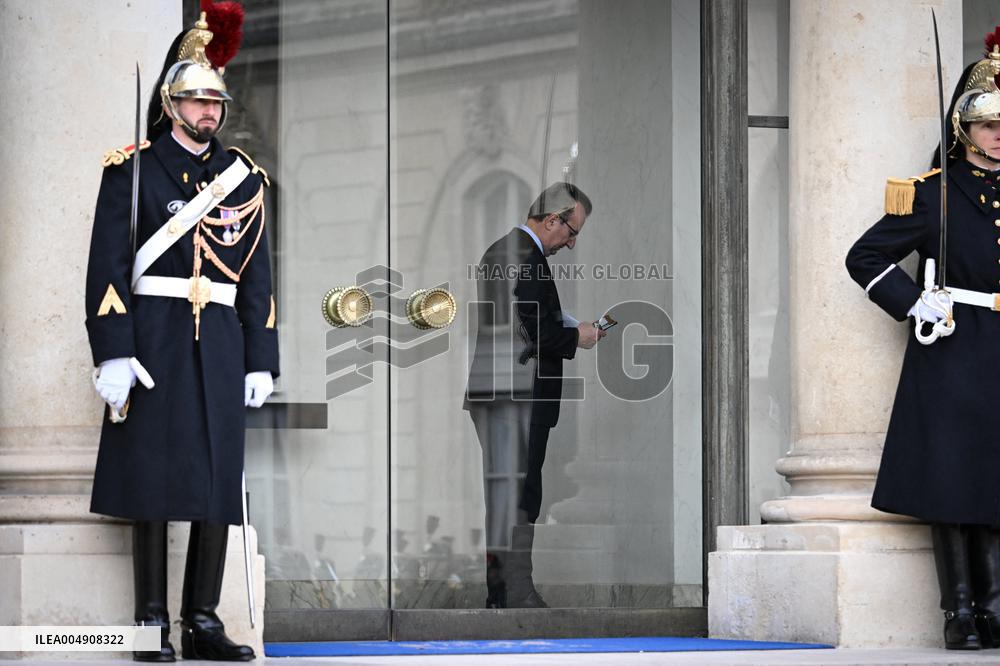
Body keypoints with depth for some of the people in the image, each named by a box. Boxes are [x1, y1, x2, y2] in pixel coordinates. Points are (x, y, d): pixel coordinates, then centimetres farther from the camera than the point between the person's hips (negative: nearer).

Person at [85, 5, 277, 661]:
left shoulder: (243, 176, 13)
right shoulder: (132, 168, 2)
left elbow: (258, 276, 14)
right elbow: (108, 264, -4)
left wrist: (261, 360, 7)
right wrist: (113, 354, -13)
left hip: (220, 346, 4)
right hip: (154, 340, -3)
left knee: (218, 479, 1)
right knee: (153, 479, -3)